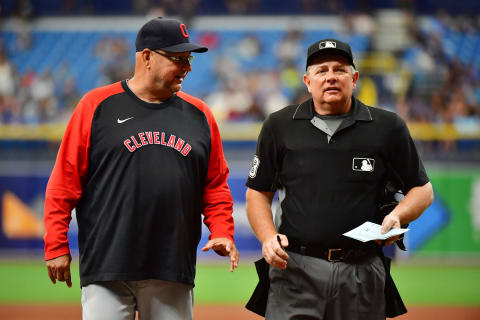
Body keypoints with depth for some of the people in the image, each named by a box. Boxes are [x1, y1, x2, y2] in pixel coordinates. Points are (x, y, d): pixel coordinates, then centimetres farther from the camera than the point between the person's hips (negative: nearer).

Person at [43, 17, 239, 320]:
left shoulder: (199, 114, 13)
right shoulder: (97, 105, 2)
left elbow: (216, 185, 15)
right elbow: (65, 180, 0)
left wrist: (222, 232, -2)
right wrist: (56, 246, -5)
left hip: (174, 274, 3)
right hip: (108, 269, -3)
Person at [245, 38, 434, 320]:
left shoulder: (388, 128, 6)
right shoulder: (280, 127, 9)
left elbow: (423, 189, 13)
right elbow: (258, 193, 14)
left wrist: (398, 216, -8)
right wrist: (268, 237, -5)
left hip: (361, 273, 1)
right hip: (295, 268, 0)